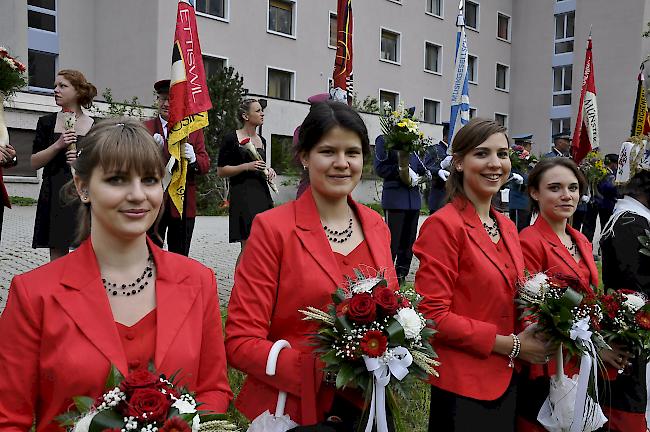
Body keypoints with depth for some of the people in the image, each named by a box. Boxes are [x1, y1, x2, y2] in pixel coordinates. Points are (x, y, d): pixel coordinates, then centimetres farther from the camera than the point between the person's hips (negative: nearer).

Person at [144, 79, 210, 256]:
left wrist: (193, 158, -18)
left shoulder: (194, 129, 10)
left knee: (181, 258, 8)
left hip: (183, 203, 1)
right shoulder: (145, 128, 7)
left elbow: (206, 164, 3)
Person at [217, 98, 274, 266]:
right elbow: (221, 171, -5)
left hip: (262, 194, 7)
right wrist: (246, 166, -14)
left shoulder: (261, 140, 16)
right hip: (242, 194, -7)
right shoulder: (231, 138, -3)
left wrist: (269, 170, 8)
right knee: (248, 245, -11)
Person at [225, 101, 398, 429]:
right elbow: (240, 342, -14)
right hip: (293, 409, -5)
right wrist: (322, 370, -24)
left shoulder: (376, 226, 1)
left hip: (365, 405, 5)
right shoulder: (272, 228, -13)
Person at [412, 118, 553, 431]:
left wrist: (533, 335, -4)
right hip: (462, 388, -7)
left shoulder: (507, 227, 7)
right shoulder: (443, 225, -16)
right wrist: (510, 345, -15)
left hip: (507, 381, 7)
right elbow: (433, 316, -18)